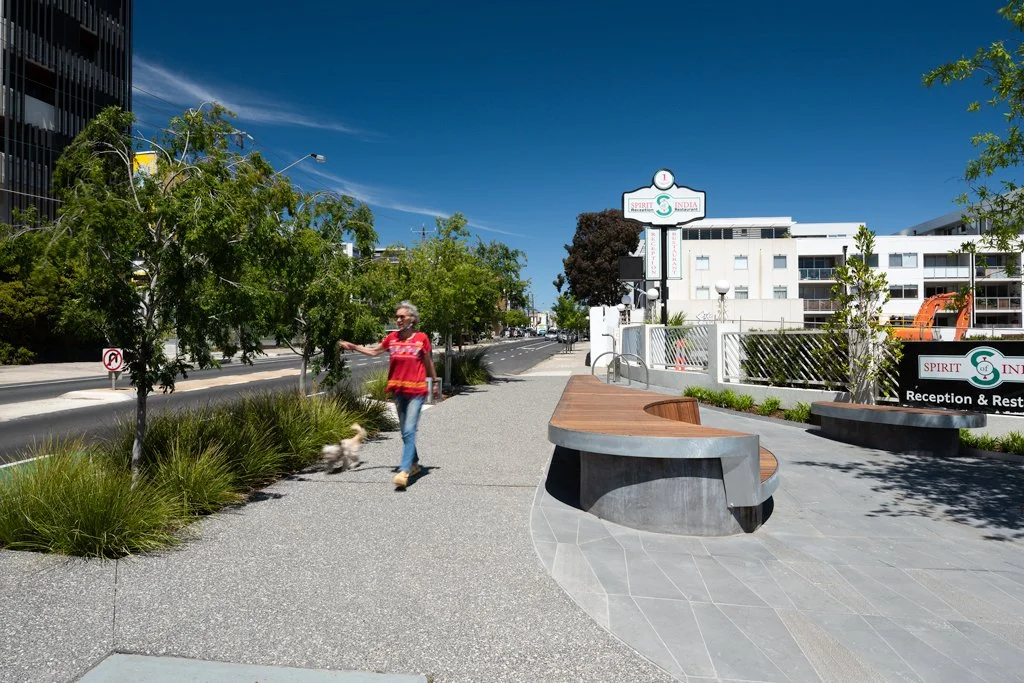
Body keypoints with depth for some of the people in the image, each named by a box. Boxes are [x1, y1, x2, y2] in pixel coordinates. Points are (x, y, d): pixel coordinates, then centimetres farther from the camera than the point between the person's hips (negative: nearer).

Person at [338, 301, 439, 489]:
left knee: (409, 431, -13)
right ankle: (414, 464, 30)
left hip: (416, 391, -5)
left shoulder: (422, 338, -4)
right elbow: (373, 351, 16)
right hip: (398, 390, 5)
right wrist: (352, 346, 8)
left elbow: (428, 362, 6)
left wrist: (435, 382, 14)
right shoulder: (392, 337, 5)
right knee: (405, 432, 14)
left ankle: (404, 470, -17)